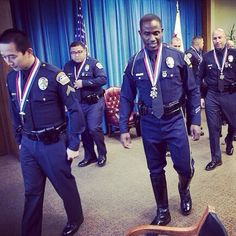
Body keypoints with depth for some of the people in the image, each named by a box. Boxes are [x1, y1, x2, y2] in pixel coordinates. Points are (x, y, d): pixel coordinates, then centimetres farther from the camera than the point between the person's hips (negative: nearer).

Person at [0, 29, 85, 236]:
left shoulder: (54, 75, -15)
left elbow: (75, 110, -11)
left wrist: (73, 144, -10)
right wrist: (19, 140, 15)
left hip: (53, 143, -4)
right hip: (28, 144, 5)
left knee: (65, 186, 15)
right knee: (32, 192, 17)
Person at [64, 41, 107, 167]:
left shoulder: (93, 63, -7)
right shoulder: (68, 66, 7)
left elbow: (103, 79, -18)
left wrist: (83, 83, -21)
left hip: (94, 102, -5)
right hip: (78, 104, 5)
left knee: (94, 129, -8)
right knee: (84, 130, 11)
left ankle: (102, 154, 14)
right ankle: (89, 156, 27)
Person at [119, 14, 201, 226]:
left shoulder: (177, 57, -3)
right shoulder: (134, 63, 0)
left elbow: (193, 91, 2)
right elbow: (126, 97, 4)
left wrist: (196, 121, -2)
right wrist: (124, 128, 0)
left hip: (174, 120, -1)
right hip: (149, 123, 2)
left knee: (184, 167, 2)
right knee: (155, 170, 12)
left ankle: (184, 191, 41)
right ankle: (162, 211, 35)